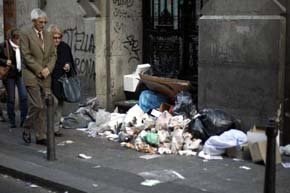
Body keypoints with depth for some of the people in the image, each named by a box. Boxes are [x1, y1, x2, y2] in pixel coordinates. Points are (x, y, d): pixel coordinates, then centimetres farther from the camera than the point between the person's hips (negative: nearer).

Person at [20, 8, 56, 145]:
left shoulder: (48, 36, 13)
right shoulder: (26, 34, -3)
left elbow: (53, 55, 13)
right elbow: (26, 55, -9)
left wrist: (48, 68, -5)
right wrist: (39, 70, -12)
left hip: (46, 77, 5)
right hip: (32, 76, -5)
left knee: (43, 108, 4)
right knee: (36, 106, -10)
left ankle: (41, 137, 9)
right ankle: (27, 130, 12)